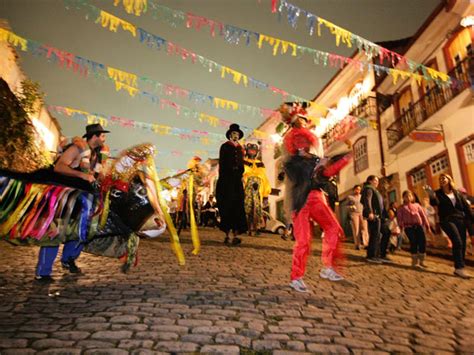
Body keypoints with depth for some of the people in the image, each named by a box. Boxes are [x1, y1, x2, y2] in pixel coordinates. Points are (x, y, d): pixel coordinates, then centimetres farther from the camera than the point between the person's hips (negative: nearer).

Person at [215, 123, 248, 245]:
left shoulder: (240, 148, 18)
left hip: (237, 181, 4)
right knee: (227, 206, -5)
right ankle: (227, 235, -1)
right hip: (226, 180, -4)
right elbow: (222, 163, -2)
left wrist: (240, 174, 4)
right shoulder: (225, 147, 5)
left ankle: (235, 235, -10)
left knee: (237, 206, -6)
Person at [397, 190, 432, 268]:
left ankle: (421, 261, 8)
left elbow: (423, 215, 17)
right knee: (413, 242, -14)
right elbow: (399, 217, 4)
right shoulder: (401, 208, 15)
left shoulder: (417, 205, 21)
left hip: (418, 225, 2)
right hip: (408, 226, -2)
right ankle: (414, 261, 2)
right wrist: (401, 226, -12)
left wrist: (427, 227, 11)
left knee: (423, 241, -11)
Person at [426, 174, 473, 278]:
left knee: (462, 244, 2)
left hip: (460, 220, 4)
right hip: (447, 220, -4)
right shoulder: (438, 193, 2)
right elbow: (435, 203, -18)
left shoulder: (457, 193, 12)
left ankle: (459, 268, 12)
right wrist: (431, 195, -38)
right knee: (457, 242, -18)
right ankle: (459, 268, -15)